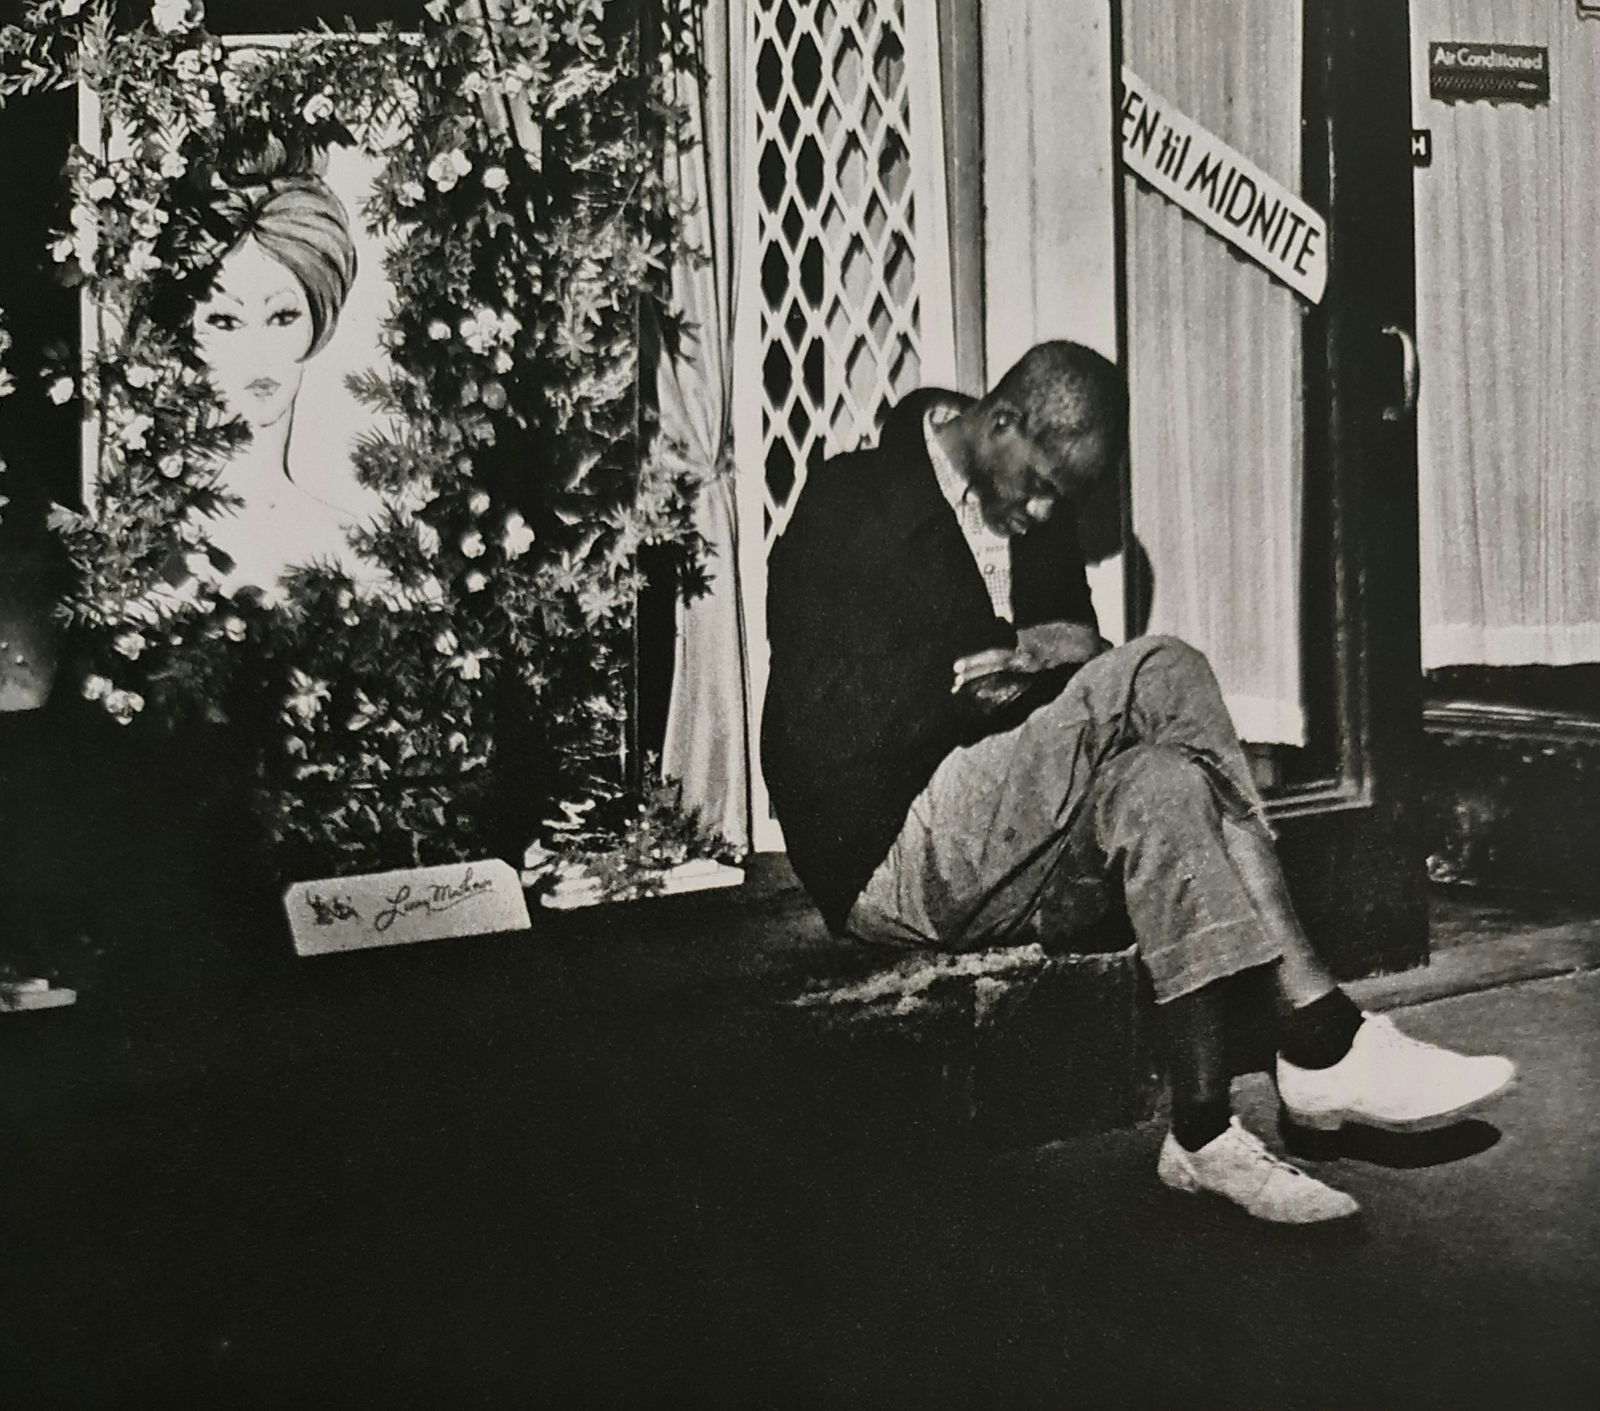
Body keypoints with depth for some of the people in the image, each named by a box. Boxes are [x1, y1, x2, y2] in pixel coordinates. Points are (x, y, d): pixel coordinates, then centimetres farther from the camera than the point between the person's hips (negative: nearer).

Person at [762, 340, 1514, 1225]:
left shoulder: (1036, 519, 14)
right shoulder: (851, 505, -7)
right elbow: (828, 729, -14)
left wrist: (1036, 672, -10)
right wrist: (1026, 655, -13)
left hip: (1007, 858, 7)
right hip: (888, 859, -7)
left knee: (1159, 781, -25)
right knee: (1160, 671, -22)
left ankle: (1204, 1135, -27)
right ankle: (1322, 1038, -22)